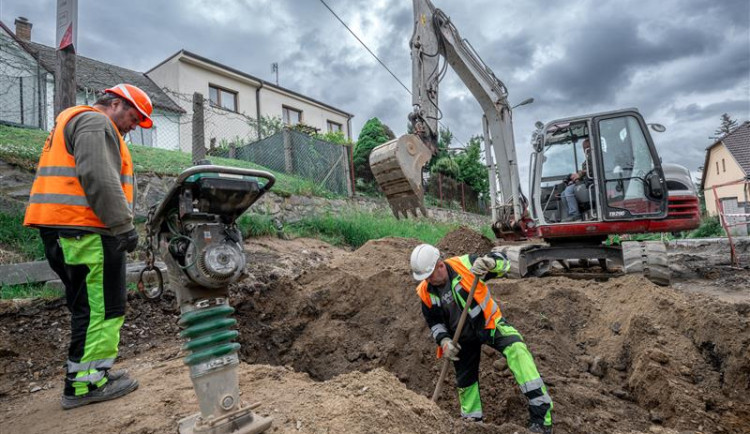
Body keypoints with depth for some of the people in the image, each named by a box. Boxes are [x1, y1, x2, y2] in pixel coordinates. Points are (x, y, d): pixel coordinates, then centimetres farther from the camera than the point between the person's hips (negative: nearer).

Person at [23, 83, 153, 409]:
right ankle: (85, 384, 2)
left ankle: (94, 372, 24)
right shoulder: (95, 122, -6)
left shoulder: (73, 122, 28)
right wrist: (124, 225, -19)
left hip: (62, 228, 11)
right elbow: (99, 179, -20)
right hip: (84, 229, -11)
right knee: (103, 306, -5)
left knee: (89, 306, 15)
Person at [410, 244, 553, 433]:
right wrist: (444, 341, -19)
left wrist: (489, 261, -43)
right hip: (464, 337, 3)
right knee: (465, 379, 16)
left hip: (489, 323, -3)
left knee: (516, 348, -29)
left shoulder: (464, 264, -25)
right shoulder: (426, 292, -15)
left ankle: (540, 412, -24)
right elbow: (434, 321, -1)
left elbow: (503, 261, -20)